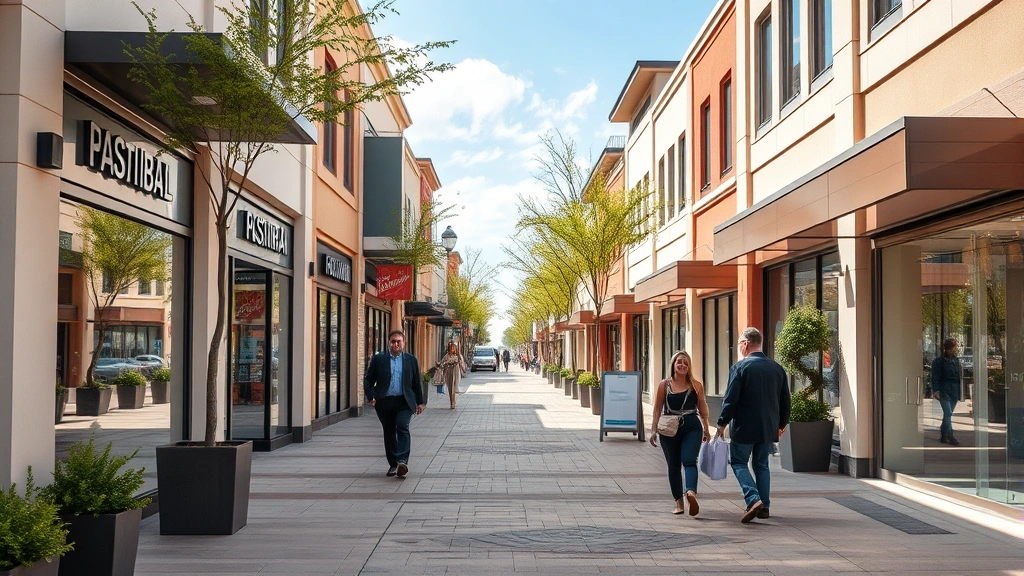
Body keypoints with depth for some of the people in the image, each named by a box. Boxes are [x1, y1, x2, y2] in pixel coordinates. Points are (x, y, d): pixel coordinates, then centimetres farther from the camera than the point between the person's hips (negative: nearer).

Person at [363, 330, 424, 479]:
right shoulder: (378, 359, 5)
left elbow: (417, 383, 12)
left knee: (402, 427, -20)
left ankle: (402, 461, -26)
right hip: (384, 402, 1)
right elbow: (368, 380, 7)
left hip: (404, 402, -1)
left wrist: (420, 402, 10)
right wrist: (371, 396, -6)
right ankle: (393, 464, 19)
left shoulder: (411, 360, 8)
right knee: (389, 433, 8)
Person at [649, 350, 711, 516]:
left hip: (692, 428, -1)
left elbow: (702, 409, 12)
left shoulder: (696, 385, 5)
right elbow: (657, 409, 5)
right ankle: (679, 503, 12)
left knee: (689, 460, -19)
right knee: (673, 466, 6)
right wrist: (654, 430, 1)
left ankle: (691, 493, -38)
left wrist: (706, 430, 14)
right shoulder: (664, 385, 4)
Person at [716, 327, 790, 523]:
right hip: (769, 427, 5)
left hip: (745, 426, -5)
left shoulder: (740, 367, -13)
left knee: (738, 462, 7)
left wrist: (722, 423, -3)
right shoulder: (777, 368, 5)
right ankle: (764, 507, 16)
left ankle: (753, 499, -11)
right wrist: (782, 423, 24)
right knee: (762, 465, 16)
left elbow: (730, 399, -13)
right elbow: (785, 400, 11)